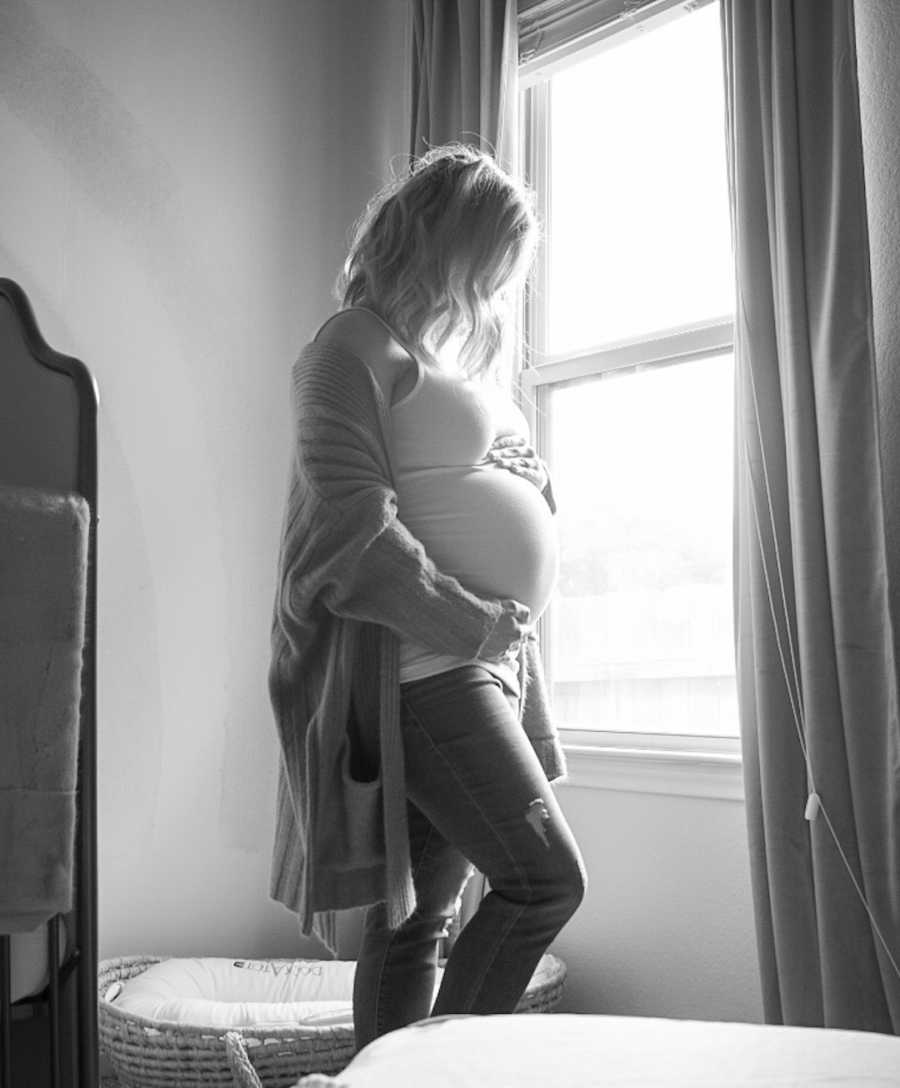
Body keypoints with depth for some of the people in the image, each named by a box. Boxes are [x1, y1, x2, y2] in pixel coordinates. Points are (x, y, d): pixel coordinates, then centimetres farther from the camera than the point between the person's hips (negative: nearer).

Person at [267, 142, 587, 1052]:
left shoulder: (458, 352, 22)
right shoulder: (357, 346, -5)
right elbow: (355, 533, -16)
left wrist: (505, 624, 12)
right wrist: (474, 624, -13)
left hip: (491, 661, 8)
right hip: (420, 664, -8)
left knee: (422, 911, 10)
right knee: (546, 879, -11)